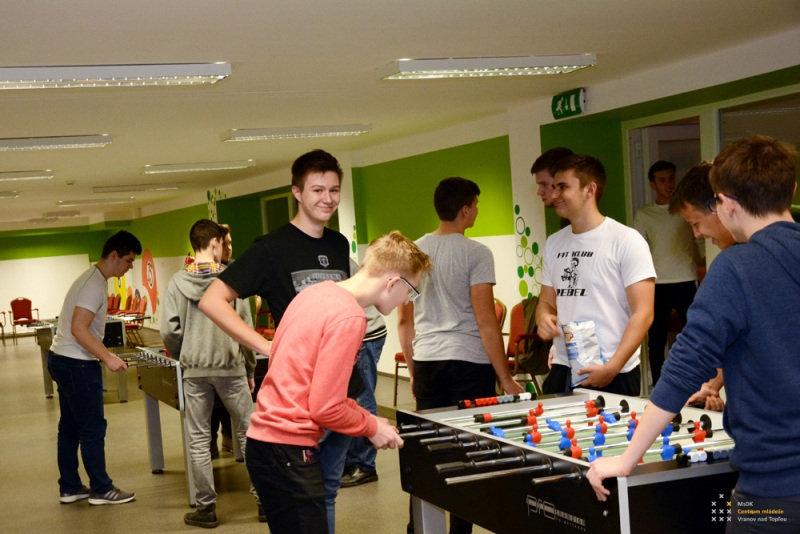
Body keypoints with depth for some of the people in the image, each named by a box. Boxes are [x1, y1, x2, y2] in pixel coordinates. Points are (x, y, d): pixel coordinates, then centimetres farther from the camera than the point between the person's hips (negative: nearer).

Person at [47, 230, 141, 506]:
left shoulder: (93, 279, 13)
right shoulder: (95, 284, -18)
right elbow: (78, 329, -25)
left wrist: (105, 353, 15)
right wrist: (108, 358, -24)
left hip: (63, 360, 10)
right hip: (76, 364, -10)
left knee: (70, 428, 14)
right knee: (93, 428, -2)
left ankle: (70, 488, 22)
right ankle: (101, 490, 6)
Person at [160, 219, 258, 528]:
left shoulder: (178, 282, -2)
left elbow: (169, 331, -4)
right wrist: (250, 369, 6)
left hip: (194, 371, 1)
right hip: (230, 367, -1)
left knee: (199, 441, 8)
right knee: (248, 432, 10)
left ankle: (206, 508, 11)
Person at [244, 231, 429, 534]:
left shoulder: (316, 293, 8)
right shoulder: (349, 318, -18)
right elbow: (325, 408, -18)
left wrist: (363, 416, 13)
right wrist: (372, 427, -2)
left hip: (263, 436, 9)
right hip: (288, 450, -9)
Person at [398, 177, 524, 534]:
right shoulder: (475, 253, -8)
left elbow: (404, 320, 13)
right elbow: (485, 321, -12)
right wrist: (506, 379, -7)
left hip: (426, 364, 5)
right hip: (469, 363, -5)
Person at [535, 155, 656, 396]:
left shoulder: (626, 240, -6)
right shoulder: (554, 243, 12)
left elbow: (643, 314, -10)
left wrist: (612, 368, -18)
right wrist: (543, 317, -5)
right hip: (562, 370, 5)